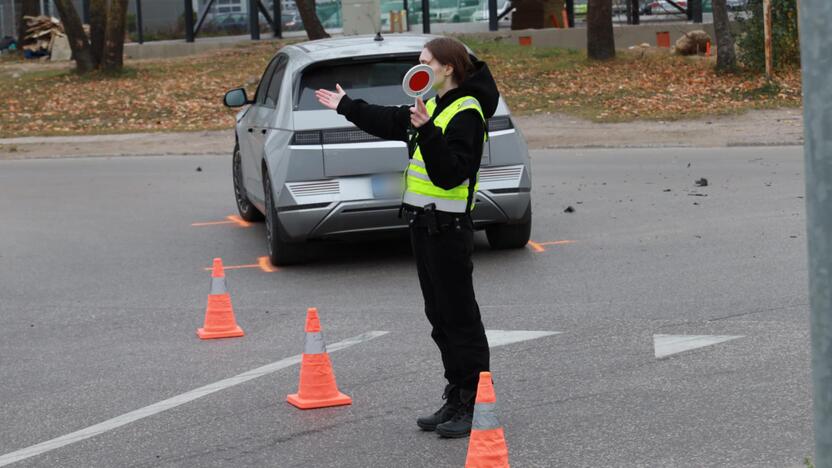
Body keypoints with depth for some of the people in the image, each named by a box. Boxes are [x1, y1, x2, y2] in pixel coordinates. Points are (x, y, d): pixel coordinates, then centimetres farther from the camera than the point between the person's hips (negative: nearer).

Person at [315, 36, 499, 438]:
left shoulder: (466, 113, -15)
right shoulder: (437, 105, 13)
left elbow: (450, 172, -25)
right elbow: (392, 122, 30)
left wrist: (427, 133, -34)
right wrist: (347, 107, 39)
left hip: (448, 227, -10)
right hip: (424, 223, 10)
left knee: (460, 317, -5)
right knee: (439, 315, 13)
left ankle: (476, 407, 0)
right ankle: (456, 401, 20)